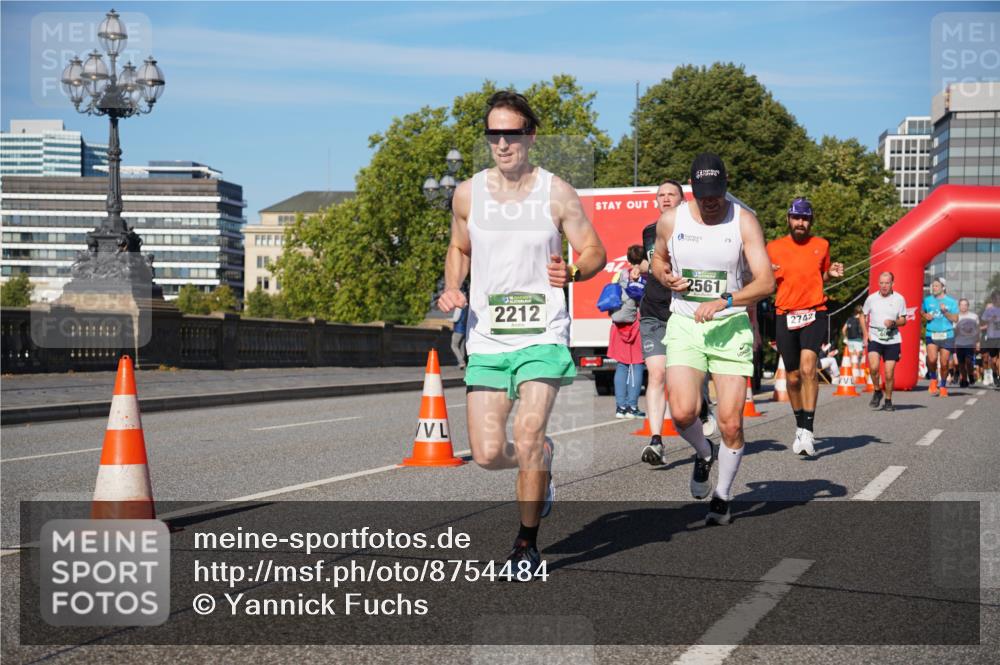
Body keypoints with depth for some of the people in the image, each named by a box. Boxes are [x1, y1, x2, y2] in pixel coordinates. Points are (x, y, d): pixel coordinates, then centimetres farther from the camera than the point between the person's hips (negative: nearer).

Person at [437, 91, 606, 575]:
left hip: (542, 334, -3)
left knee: (527, 433, -17)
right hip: (486, 336, 3)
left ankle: (527, 542, 2)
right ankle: (543, 460, 33)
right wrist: (452, 288, 1)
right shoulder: (468, 194, 5)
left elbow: (595, 252, 3)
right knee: (488, 454, -3)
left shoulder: (556, 193, -2)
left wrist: (572, 273, -19)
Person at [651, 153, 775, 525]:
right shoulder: (670, 221, 2)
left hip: (730, 326, -1)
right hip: (684, 326, 1)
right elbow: (658, 259, 22)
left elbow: (765, 282, -9)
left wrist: (723, 301, -23)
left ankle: (722, 497, 17)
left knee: (730, 423, -5)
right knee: (682, 413, -18)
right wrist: (666, 277, -2)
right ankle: (703, 454, 17)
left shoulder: (744, 222, -4)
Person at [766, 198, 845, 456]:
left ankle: (808, 430, -22)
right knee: (793, 377, 8)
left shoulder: (821, 245, 9)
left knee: (808, 367, -22)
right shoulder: (774, 247, 6)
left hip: (814, 313, -1)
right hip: (785, 316, 1)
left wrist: (832, 273, 1)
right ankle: (800, 426, 28)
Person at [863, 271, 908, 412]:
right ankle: (877, 391, 5)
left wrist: (893, 323, -14)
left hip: (892, 340, 0)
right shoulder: (871, 298, 4)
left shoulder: (899, 299, 2)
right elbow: (863, 316, 15)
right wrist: (866, 333, 3)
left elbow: (903, 320, 7)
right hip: (875, 338, 0)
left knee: (889, 373, -1)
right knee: (873, 367, -21)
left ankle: (888, 401, 16)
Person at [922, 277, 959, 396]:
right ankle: (933, 379, 5)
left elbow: (955, 319, -1)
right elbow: (922, 312, 22)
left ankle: (943, 385, 22)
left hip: (946, 336, 0)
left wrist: (945, 312, -14)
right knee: (932, 359, -22)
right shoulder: (928, 300, 8)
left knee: (944, 363, 1)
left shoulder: (951, 302, 3)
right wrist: (925, 316, 1)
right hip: (931, 335, 0)